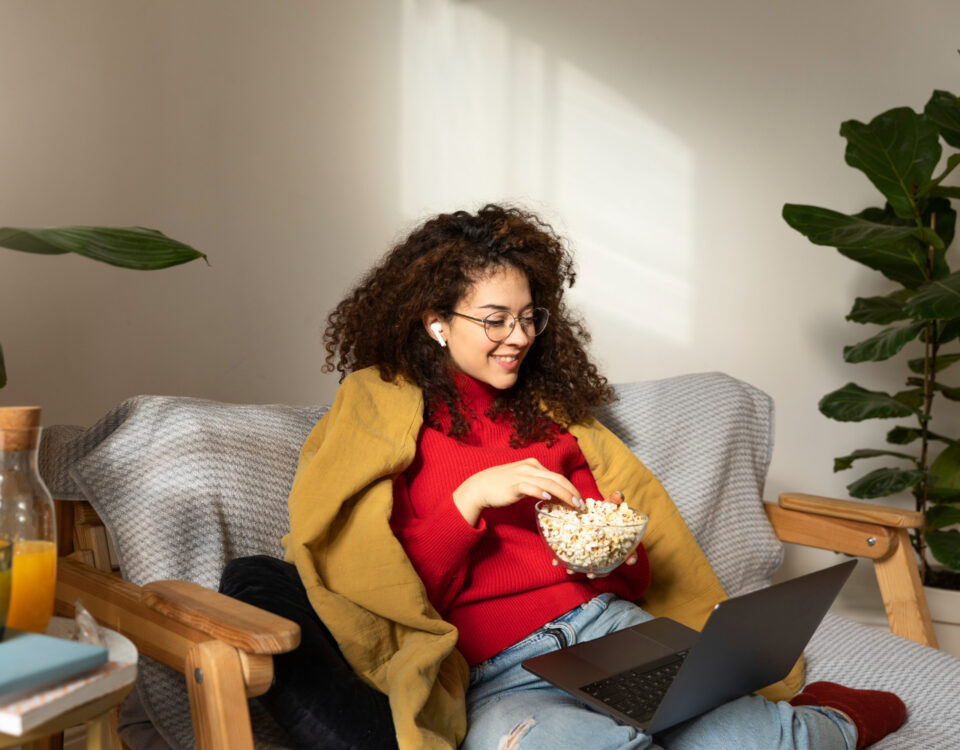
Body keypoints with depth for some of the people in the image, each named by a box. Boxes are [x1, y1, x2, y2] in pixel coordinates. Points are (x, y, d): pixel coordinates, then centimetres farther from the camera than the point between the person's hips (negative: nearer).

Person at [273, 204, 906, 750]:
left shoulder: (548, 404, 21)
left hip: (610, 622, 3)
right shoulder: (379, 410, 6)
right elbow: (390, 590, -1)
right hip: (498, 676, -3)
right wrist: (471, 498, -15)